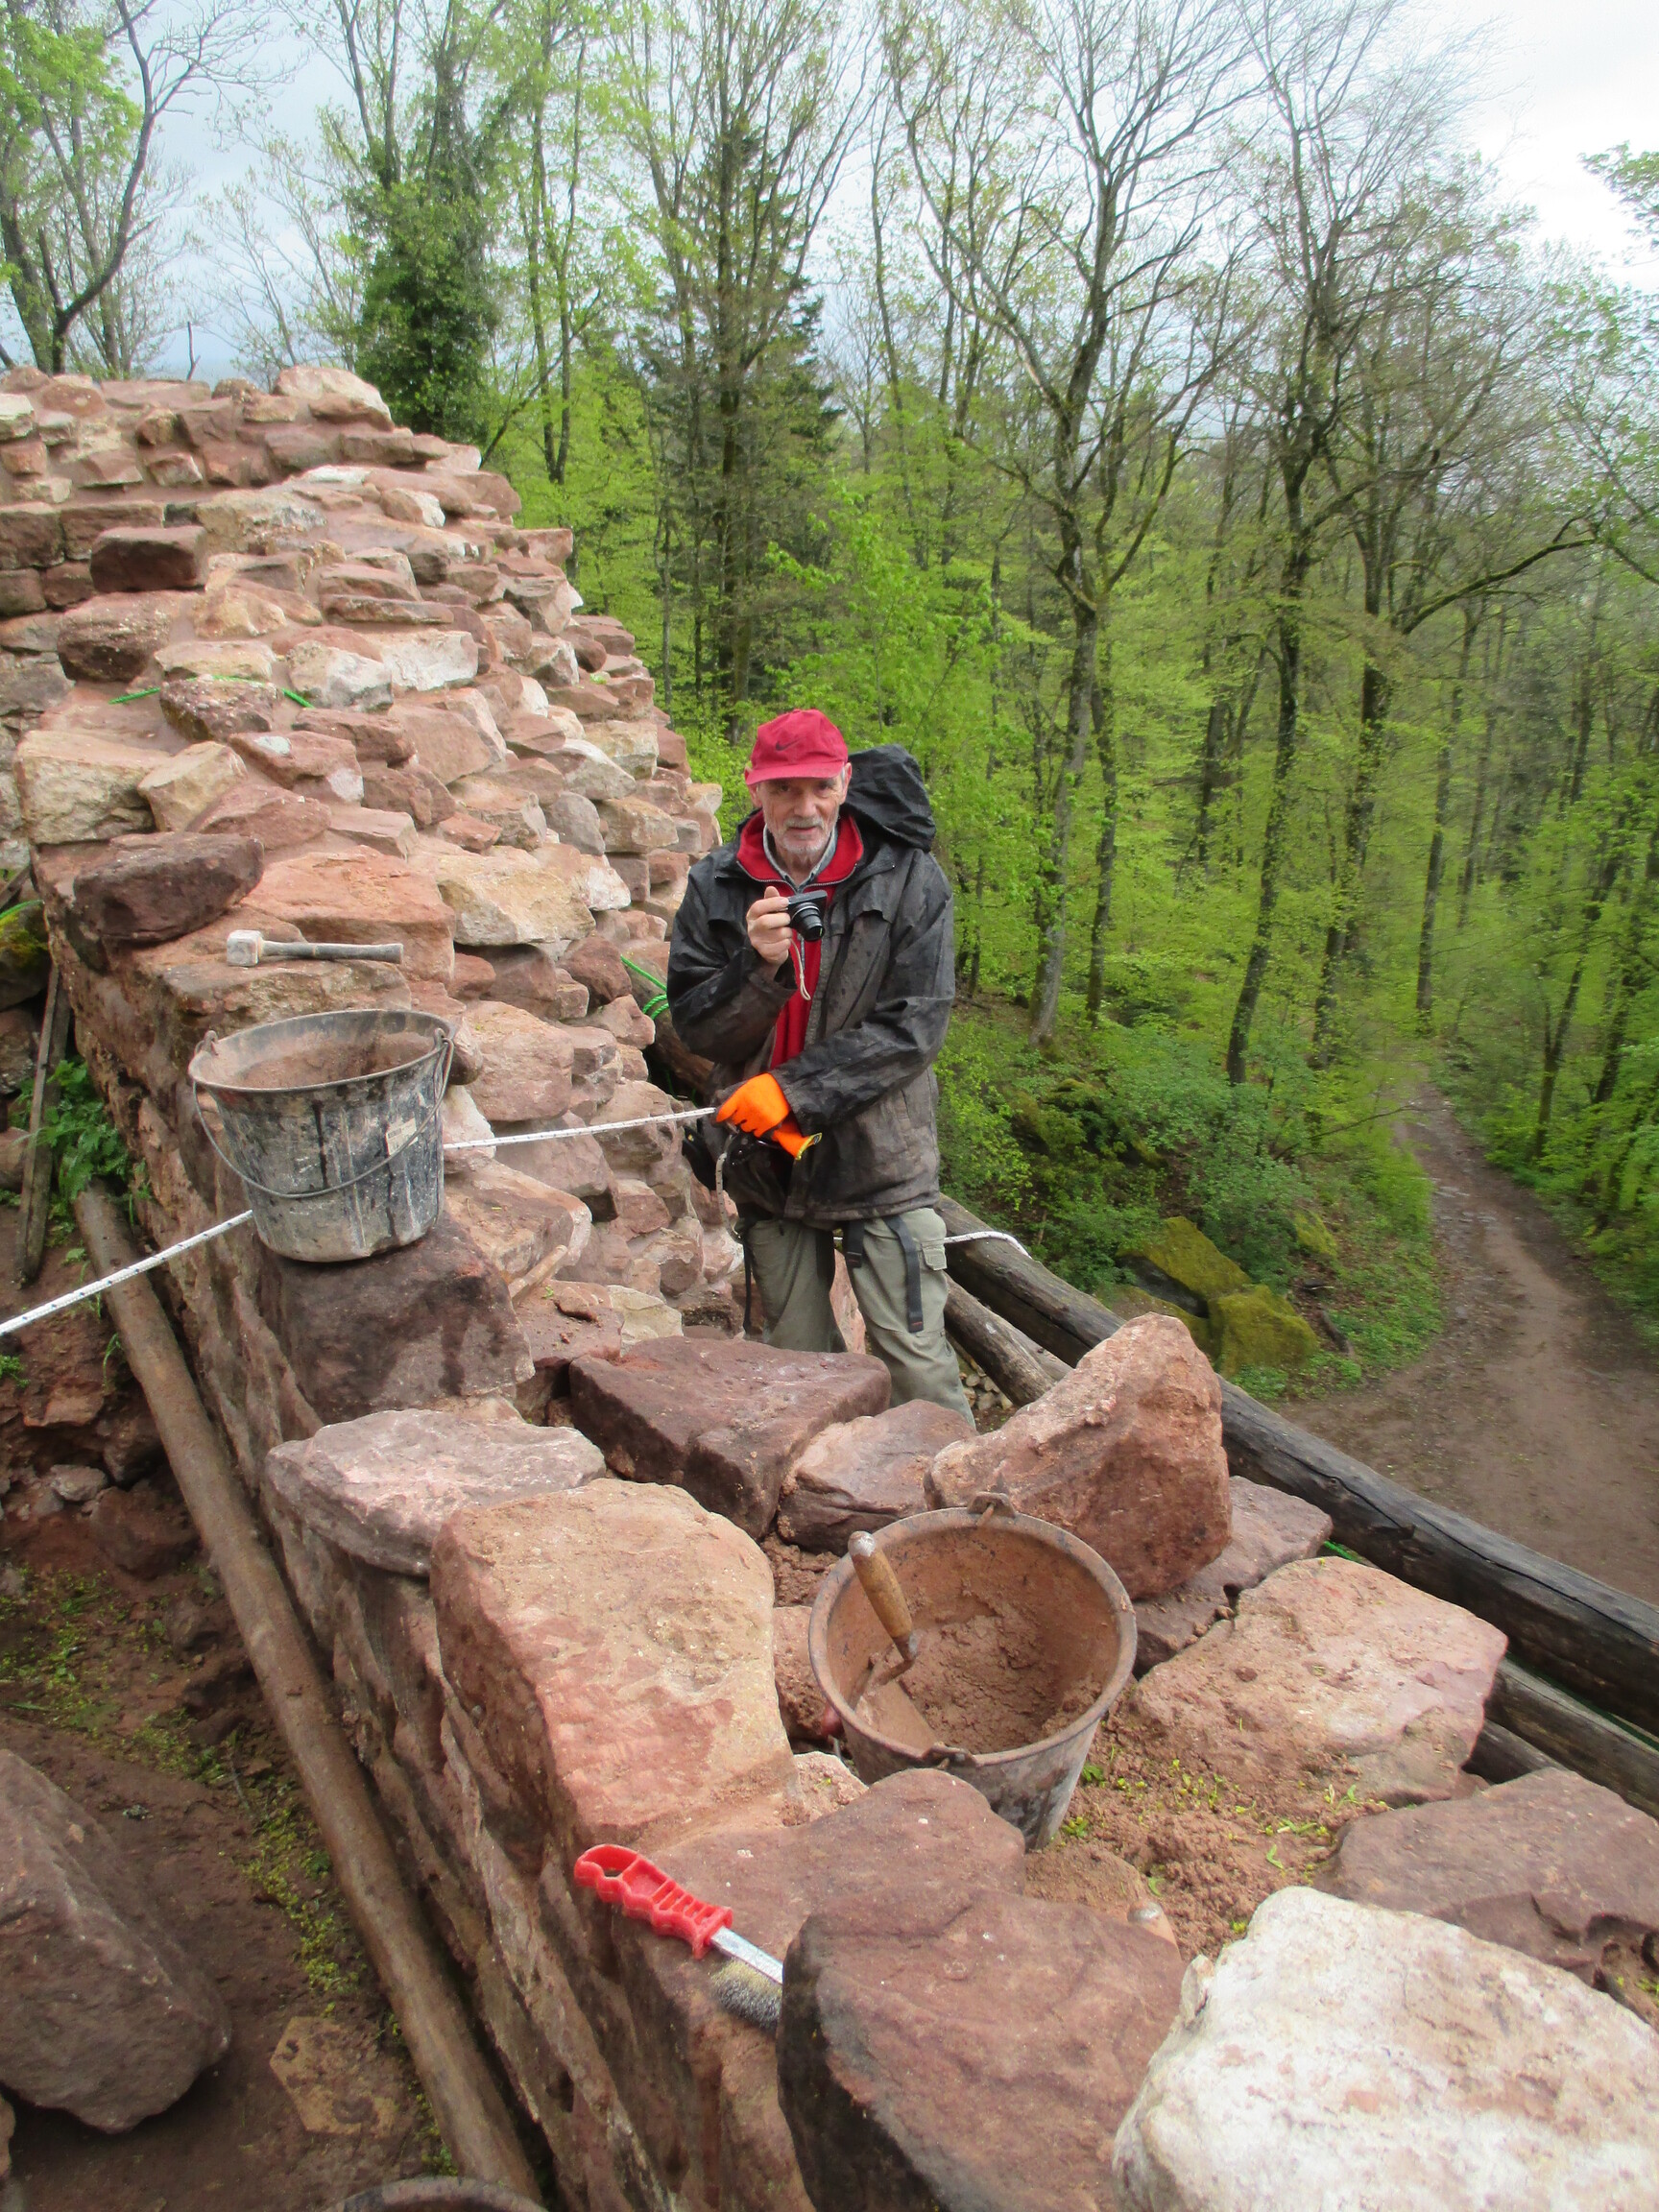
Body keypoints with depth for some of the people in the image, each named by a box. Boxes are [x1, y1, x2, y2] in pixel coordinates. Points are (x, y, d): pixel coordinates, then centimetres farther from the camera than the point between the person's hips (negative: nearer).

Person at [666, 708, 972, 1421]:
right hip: (766, 1161, 3)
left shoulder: (907, 879, -7)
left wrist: (794, 1091, -17)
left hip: (881, 1156, -3)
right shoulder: (716, 888, 0)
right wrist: (757, 966, -21)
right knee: (798, 1364, 14)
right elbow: (696, 1028, -1)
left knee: (916, 1362, -2)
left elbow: (914, 1026, -11)